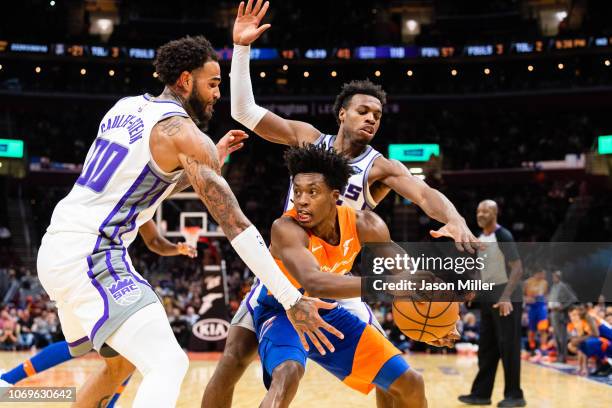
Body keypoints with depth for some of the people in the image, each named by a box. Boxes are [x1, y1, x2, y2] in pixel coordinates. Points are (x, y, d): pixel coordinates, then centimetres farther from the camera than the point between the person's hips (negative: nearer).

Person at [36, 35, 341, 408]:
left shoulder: (126, 107, 15)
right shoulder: (186, 134, -10)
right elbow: (234, 224, -16)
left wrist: (213, 157, 24)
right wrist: (292, 300, -17)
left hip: (59, 247, 10)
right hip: (90, 255, -10)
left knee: (122, 361, 26)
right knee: (169, 365, -18)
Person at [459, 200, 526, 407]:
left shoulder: (503, 236, -15)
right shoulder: (479, 239, 10)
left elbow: (518, 269, -20)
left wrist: (506, 297, -28)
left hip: (506, 298, -8)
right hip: (488, 297, 8)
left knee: (508, 347, -6)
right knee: (486, 348, 9)